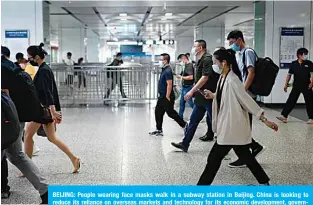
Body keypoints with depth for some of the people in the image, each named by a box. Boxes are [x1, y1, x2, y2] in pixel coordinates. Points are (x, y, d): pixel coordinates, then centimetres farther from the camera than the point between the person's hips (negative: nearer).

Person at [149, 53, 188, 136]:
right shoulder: (164, 70, 12)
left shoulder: (168, 71, -18)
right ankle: (159, 130, 17)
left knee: (171, 113, -1)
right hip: (162, 97, 10)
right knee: (158, 112, 10)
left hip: (166, 98, -10)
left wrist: (167, 97, -24)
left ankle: (184, 125, 14)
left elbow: (169, 84, -23)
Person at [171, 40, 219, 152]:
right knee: (193, 120, 9)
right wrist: (195, 92, 19)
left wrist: (192, 91, -24)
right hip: (201, 97, 10)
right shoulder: (200, 61, 14)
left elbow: (205, 78, -23)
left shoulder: (207, 59, -14)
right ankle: (185, 144, 13)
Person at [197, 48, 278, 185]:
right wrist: (213, 95, 10)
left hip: (233, 127, -9)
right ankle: (264, 182, 30)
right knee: (245, 156, 18)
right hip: (228, 126, 9)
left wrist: (264, 120, -18)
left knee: (214, 158, -2)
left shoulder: (232, 80, -20)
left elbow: (247, 100, -20)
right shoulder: (222, 78, 7)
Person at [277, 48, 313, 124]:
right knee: (291, 101, -1)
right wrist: (286, 84, 7)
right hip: (296, 86, 1)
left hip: (306, 86, -1)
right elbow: (289, 75, 8)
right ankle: (284, 116, -1)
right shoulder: (293, 64, 2)